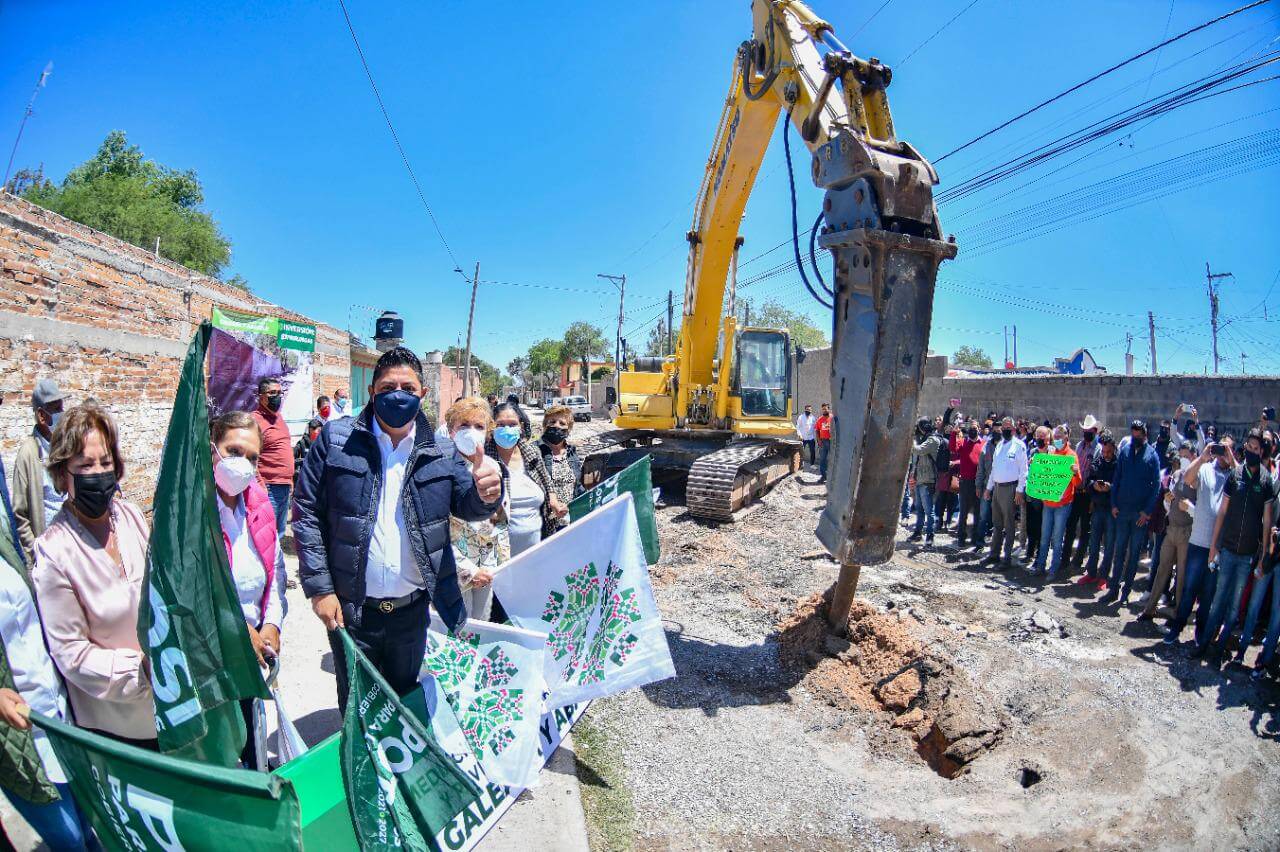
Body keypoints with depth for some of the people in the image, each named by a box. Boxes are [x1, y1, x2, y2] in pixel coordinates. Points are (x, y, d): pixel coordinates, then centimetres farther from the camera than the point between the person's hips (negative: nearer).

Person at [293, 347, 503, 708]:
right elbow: (307, 513, -5)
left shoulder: (440, 451, 0)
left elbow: (465, 505, -1)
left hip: (413, 610, 2)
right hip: (351, 610, -1)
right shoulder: (336, 439, -6)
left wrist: (485, 493, -26)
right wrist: (319, 587, -9)